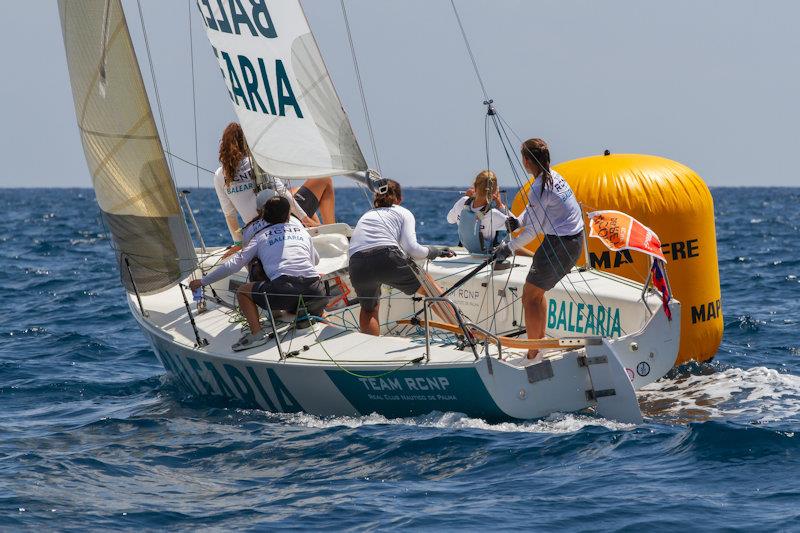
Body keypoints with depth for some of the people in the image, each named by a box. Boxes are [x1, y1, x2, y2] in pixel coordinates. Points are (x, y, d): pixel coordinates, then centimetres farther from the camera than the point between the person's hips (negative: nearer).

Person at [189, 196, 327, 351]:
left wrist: (203, 281, 19)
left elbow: (235, 264, 12)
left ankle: (257, 333, -5)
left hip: (284, 288, -4)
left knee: (243, 291, 15)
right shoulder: (302, 231, 24)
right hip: (315, 290, 4)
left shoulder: (261, 236, 17)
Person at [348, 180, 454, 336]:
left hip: (357, 267, 3)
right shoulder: (403, 213, 21)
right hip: (388, 259, -3)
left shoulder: (365, 216, 32)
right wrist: (435, 251, 19)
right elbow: (410, 247, 3)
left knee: (369, 308, 30)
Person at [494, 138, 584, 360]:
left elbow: (532, 230, -13)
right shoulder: (554, 176, 10)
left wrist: (510, 248, 0)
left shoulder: (539, 188, -19)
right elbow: (533, 208, 20)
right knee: (536, 291, 22)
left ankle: (533, 354, -2)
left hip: (559, 244, -10)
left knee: (530, 295, -3)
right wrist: (518, 221, 1)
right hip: (575, 240, 10)